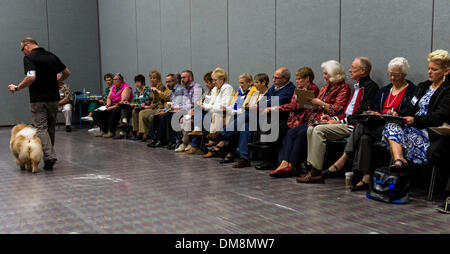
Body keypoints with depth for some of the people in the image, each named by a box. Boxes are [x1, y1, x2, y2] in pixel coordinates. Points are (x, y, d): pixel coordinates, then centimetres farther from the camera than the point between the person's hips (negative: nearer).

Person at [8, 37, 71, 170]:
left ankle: (50, 156, -14)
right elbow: (67, 72, 15)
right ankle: (50, 154, 23)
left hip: (38, 99, -6)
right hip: (53, 98, 6)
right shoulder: (52, 56, 9)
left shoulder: (29, 57, -10)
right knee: (50, 128, 15)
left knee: (41, 129, -3)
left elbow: (31, 77, -24)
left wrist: (17, 88, -11)